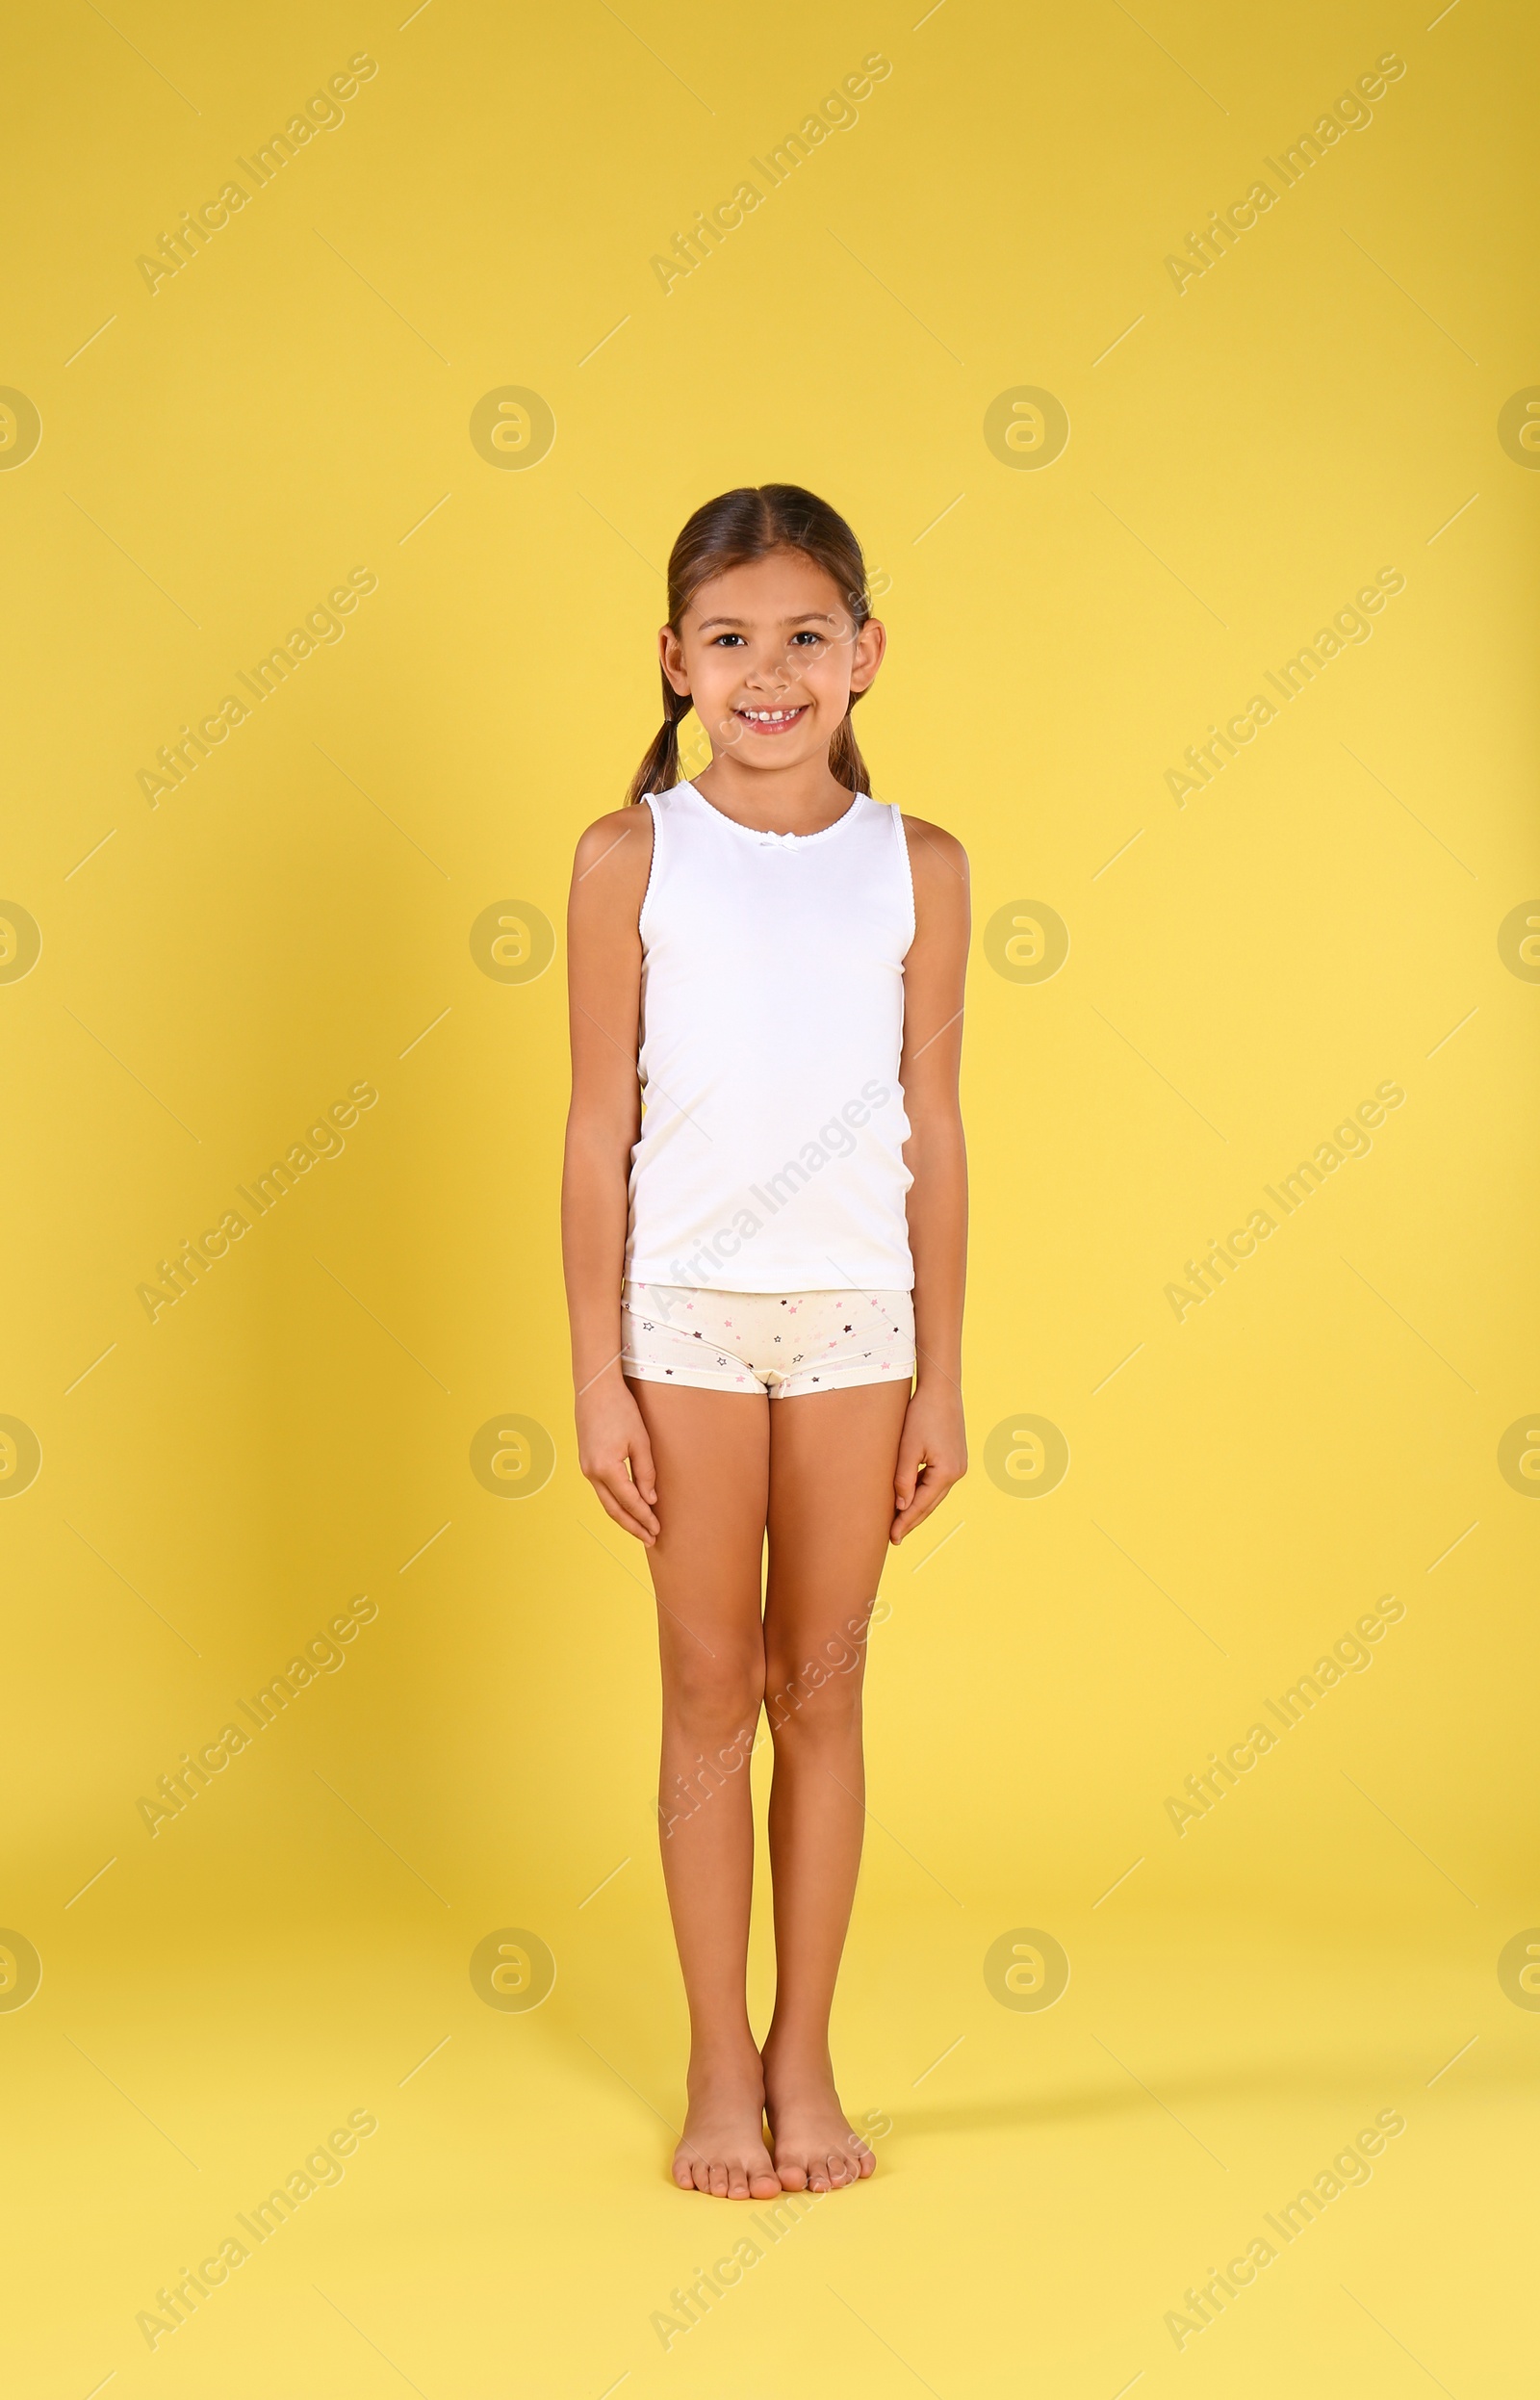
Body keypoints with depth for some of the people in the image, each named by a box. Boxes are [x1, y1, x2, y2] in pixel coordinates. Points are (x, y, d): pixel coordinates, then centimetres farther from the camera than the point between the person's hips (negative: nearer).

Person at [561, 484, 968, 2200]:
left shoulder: (916, 867, 2)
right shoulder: (631, 858, -2)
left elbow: (934, 1131, 4)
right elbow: (600, 1127, -1)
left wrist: (943, 1379, 3)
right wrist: (596, 1378, -4)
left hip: (858, 1308, 1)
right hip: (688, 1303, -1)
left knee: (823, 1688, 8)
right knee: (711, 1690, 6)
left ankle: (805, 2060, 20)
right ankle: (721, 2071, 18)